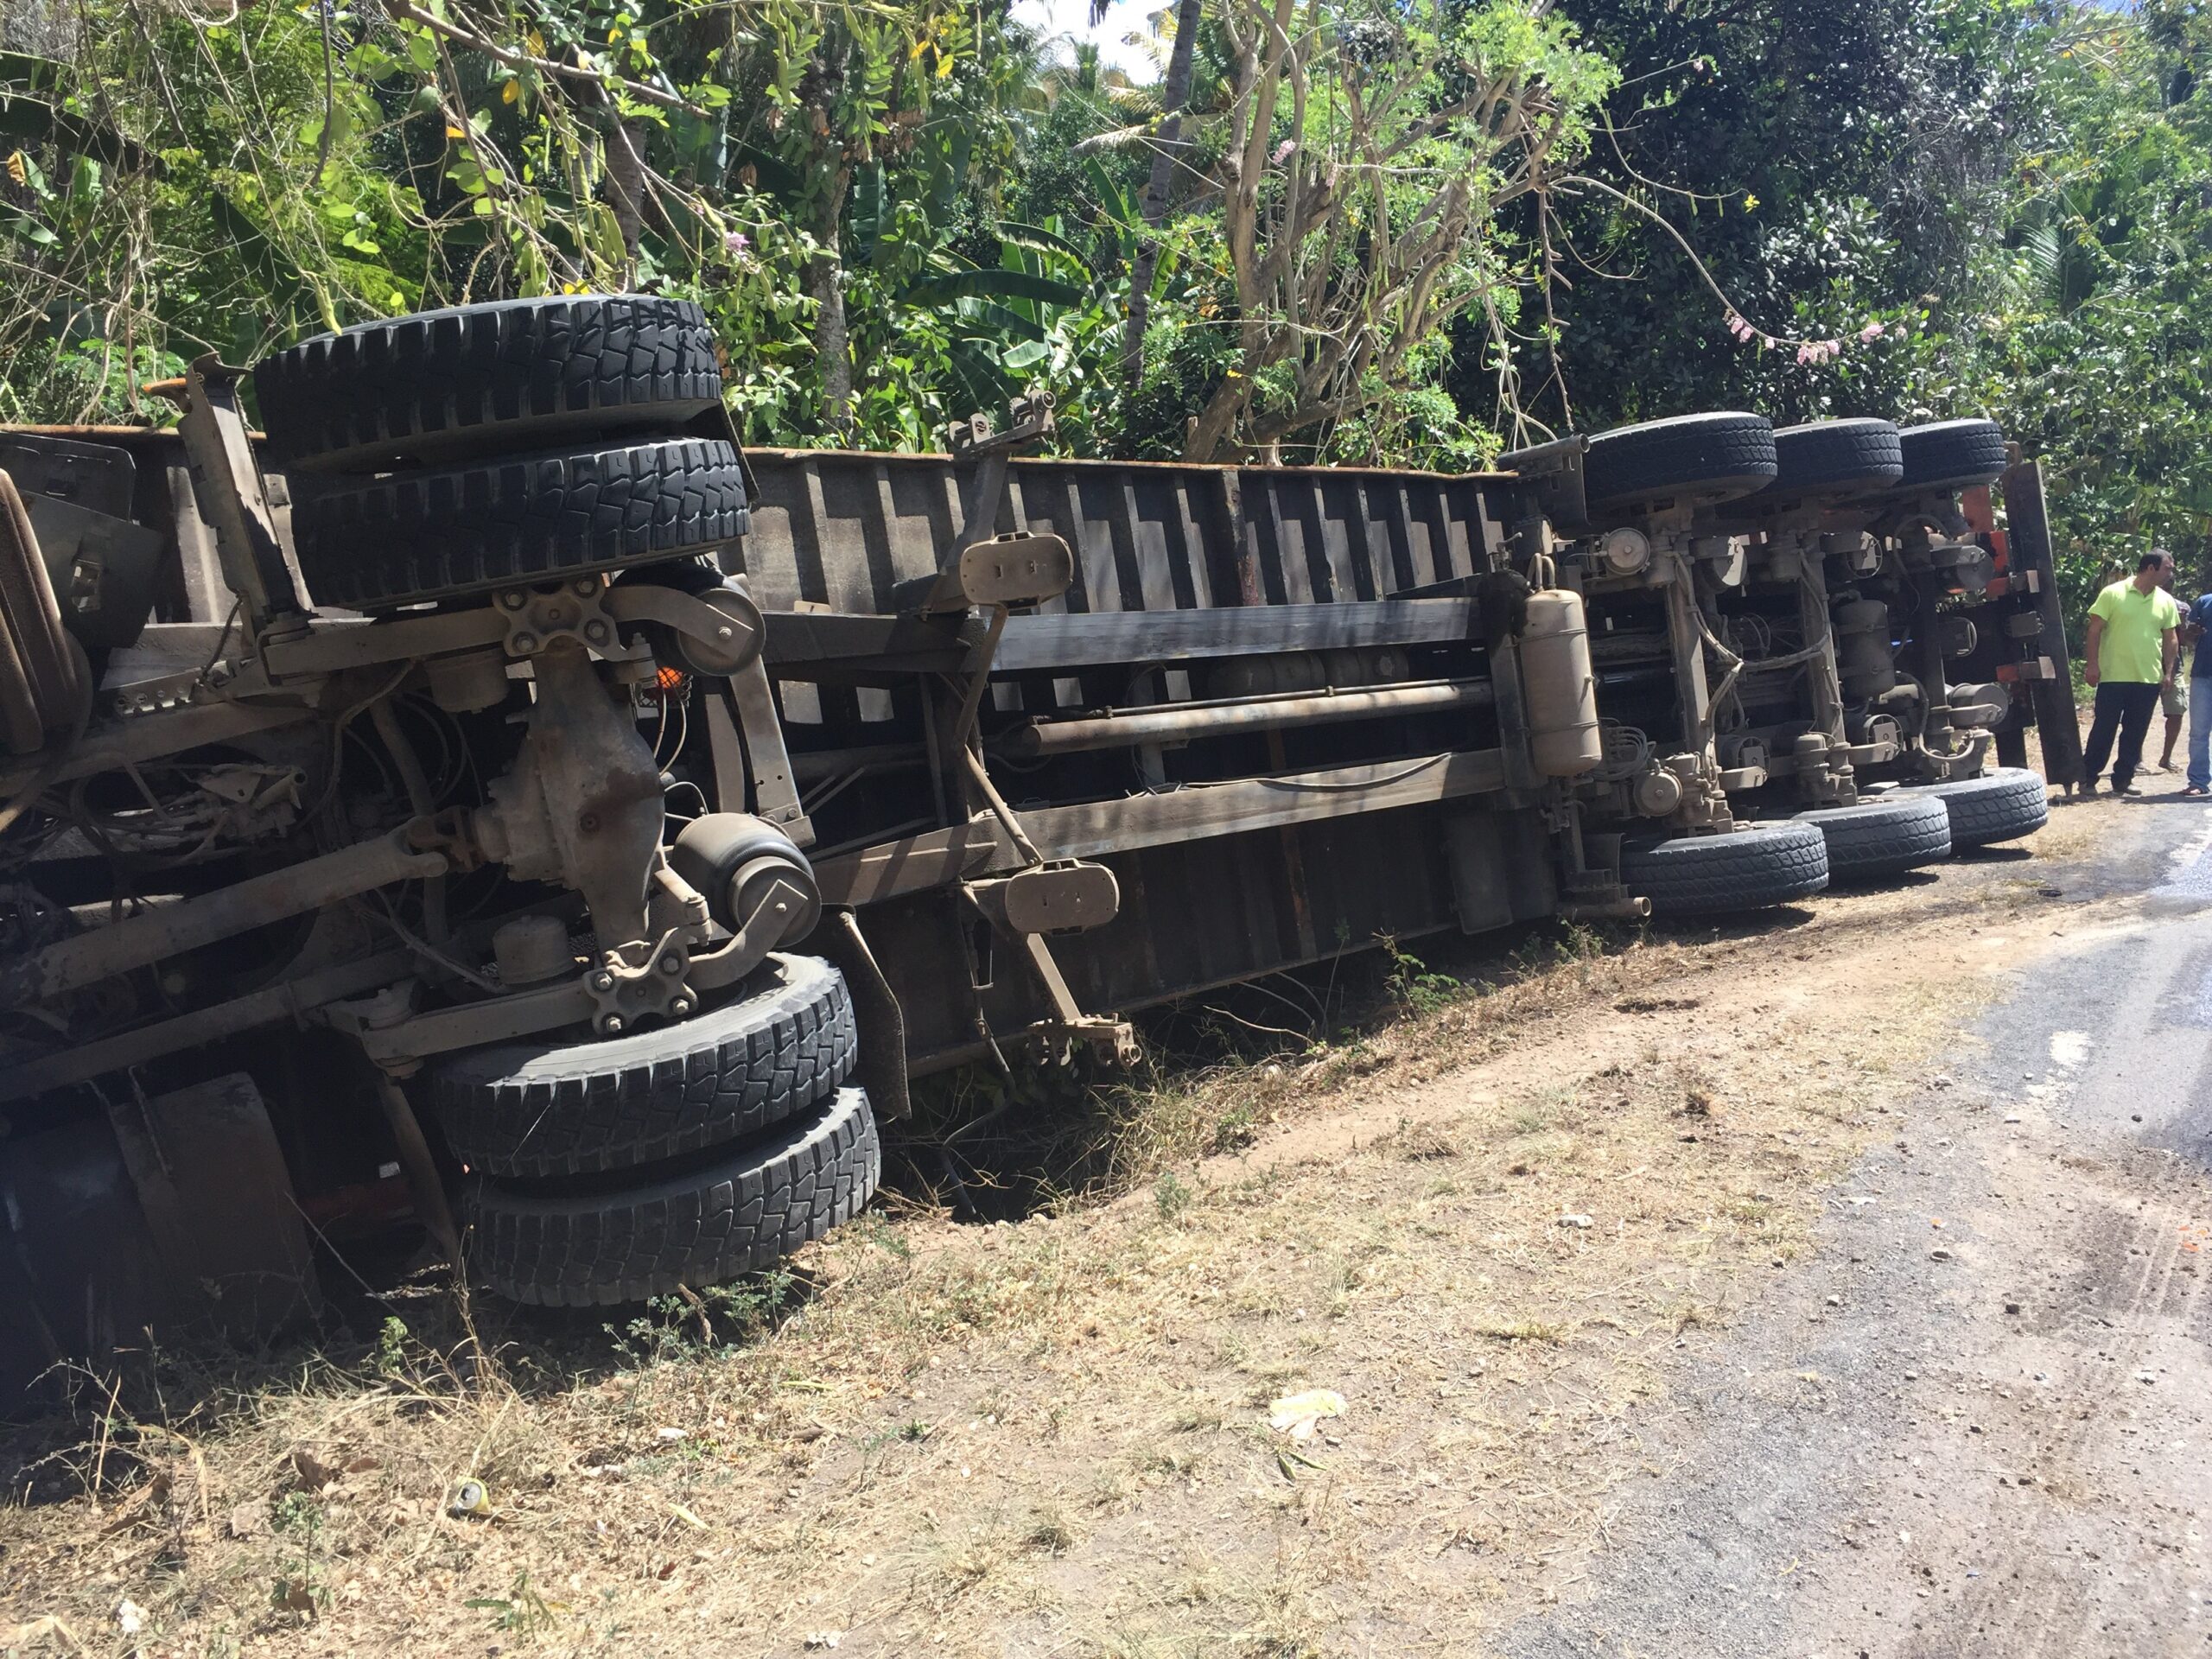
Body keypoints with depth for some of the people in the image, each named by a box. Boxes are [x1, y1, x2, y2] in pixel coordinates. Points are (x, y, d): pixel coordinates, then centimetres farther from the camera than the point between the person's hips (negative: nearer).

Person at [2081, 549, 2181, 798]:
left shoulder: (2166, 601, 7)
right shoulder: (2113, 594, -5)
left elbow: (2171, 639, 12)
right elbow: (2095, 630, -4)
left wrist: (2168, 672, 6)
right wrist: (2092, 664, -10)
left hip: (2149, 680, 4)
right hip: (2113, 677, -4)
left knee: (2135, 734, 8)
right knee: (2103, 730, 0)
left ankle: (2123, 780, 17)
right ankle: (2088, 778, 9)